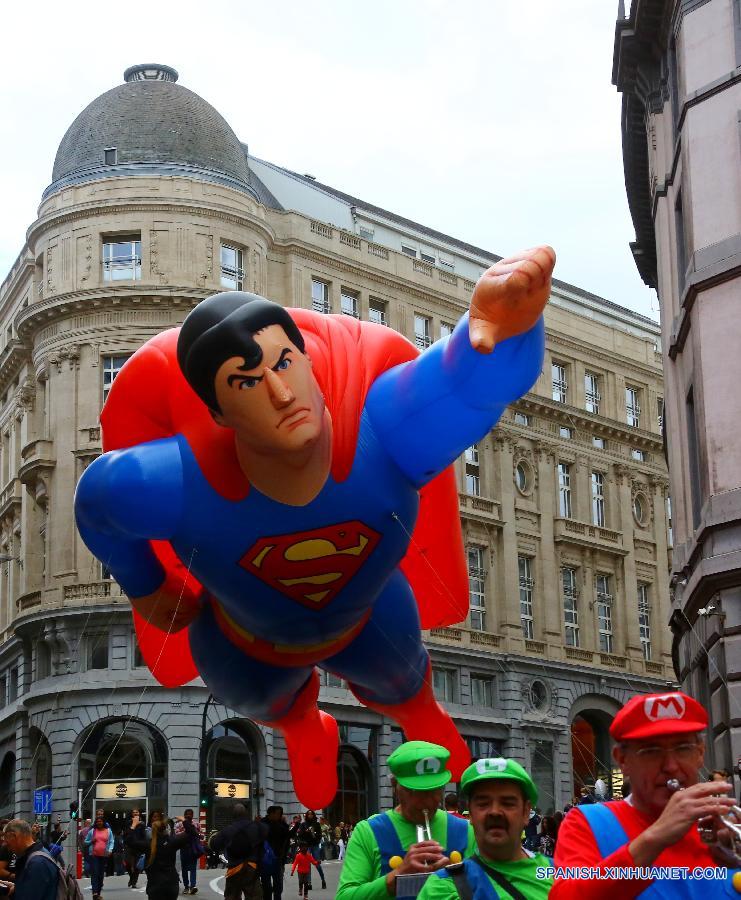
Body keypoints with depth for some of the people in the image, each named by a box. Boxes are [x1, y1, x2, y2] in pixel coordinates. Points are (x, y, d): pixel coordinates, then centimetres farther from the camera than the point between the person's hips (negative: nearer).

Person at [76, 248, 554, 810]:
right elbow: (96, 501, -20)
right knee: (271, 707, 36)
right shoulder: (170, 483, -45)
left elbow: (473, 374, -70)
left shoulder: (384, 430, -49)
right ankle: (304, 730, 76)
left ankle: (421, 714, 75)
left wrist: (504, 330, -95)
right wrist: (146, 589, -2)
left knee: (399, 685, 35)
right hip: (247, 647, 0)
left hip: (369, 620, 0)